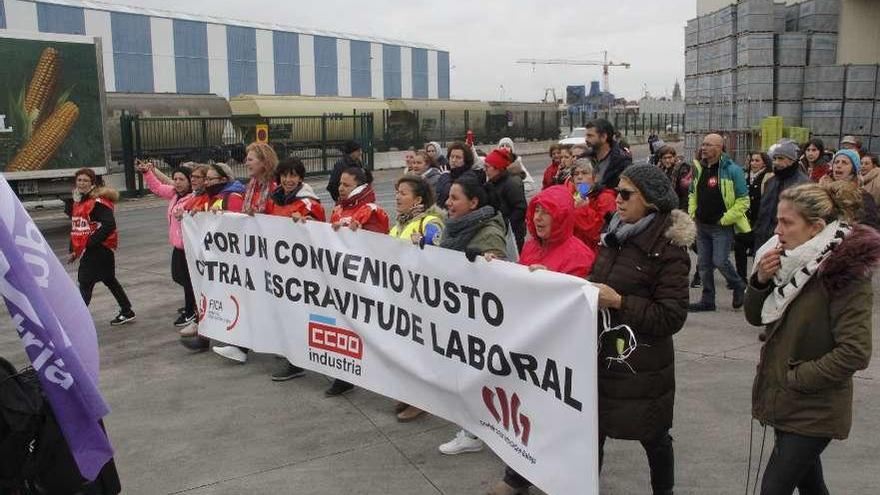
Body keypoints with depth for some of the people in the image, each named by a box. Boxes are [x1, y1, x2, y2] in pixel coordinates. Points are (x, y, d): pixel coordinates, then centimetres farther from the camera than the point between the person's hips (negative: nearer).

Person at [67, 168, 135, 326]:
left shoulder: (98, 202, -15)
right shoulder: (77, 202, 15)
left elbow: (109, 225, -25)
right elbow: (76, 228, 23)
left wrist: (90, 242, -23)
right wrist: (73, 250, 20)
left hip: (99, 249, -10)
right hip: (87, 251, 10)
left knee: (85, 283, -9)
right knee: (109, 281, 17)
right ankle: (127, 312, 28)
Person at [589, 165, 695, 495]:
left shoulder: (669, 249, -14)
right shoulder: (615, 236, 7)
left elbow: (672, 317, -17)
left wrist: (619, 302, -23)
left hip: (643, 366, -6)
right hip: (602, 356, 6)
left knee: (653, 436, 13)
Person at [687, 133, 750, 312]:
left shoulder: (732, 170, -11)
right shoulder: (699, 168, 8)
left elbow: (743, 201, -11)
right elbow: (692, 195, 22)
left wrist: (726, 219, -15)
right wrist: (692, 214, 9)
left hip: (722, 227, -6)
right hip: (702, 226, 6)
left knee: (720, 261, -9)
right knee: (704, 264, 8)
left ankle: (739, 287, 19)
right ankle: (707, 300, 19)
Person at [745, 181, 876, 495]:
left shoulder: (846, 272, -19)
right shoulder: (793, 260, 4)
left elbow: (855, 353, -23)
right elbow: (756, 317, 7)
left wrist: (796, 378, -18)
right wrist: (761, 280, -10)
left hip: (814, 412, -7)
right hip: (785, 401, 7)